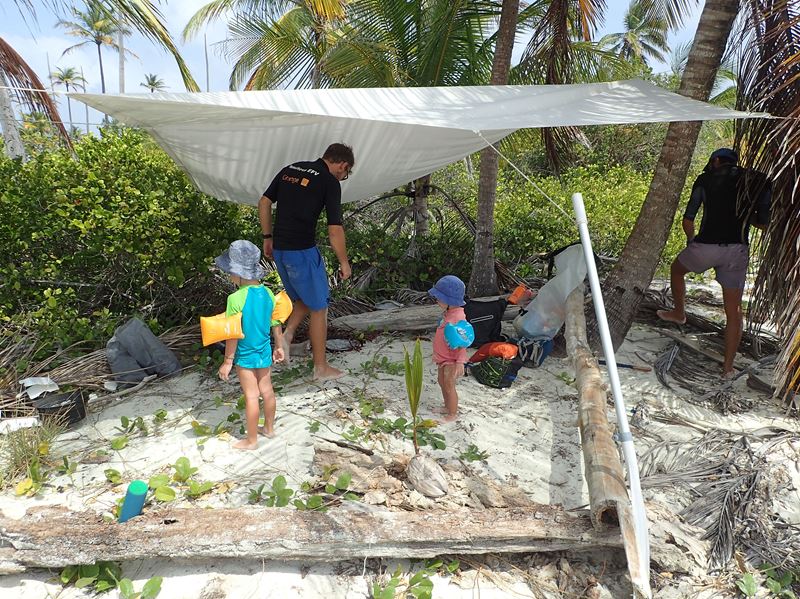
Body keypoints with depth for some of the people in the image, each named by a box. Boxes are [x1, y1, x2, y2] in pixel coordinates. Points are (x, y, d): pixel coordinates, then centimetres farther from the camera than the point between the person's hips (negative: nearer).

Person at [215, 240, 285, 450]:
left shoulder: (236, 298, -23)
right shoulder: (267, 293, -4)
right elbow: (276, 324, 5)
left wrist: (227, 361, -9)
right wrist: (279, 347, 18)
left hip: (245, 355, -6)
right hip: (264, 352, 6)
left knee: (251, 396, 4)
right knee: (267, 390, 18)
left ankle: (252, 439, 19)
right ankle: (269, 428, 37)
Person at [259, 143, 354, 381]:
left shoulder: (290, 169, 11)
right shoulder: (330, 183, -10)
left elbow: (264, 202, 13)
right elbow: (335, 229, -13)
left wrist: (268, 237, 19)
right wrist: (344, 263, -2)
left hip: (279, 249, 7)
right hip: (303, 252, -7)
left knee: (304, 299, 26)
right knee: (318, 308, 7)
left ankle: (286, 334, 7)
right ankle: (321, 368, 15)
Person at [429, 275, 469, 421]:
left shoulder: (458, 317, -28)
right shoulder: (447, 313, 1)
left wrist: (460, 362, -27)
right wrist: (437, 354, 21)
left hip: (451, 361, -9)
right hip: (443, 358, 9)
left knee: (449, 386, 5)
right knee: (442, 383, 23)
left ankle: (453, 414, 23)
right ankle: (447, 407, 43)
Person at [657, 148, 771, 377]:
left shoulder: (705, 180, 3)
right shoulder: (759, 182, 10)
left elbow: (687, 221, 3)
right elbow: (762, 224, 12)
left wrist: (691, 239, 22)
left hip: (705, 247, -2)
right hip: (738, 251, 3)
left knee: (676, 269, 32)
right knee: (733, 311, 10)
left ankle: (679, 313, 46)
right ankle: (728, 366, 15)